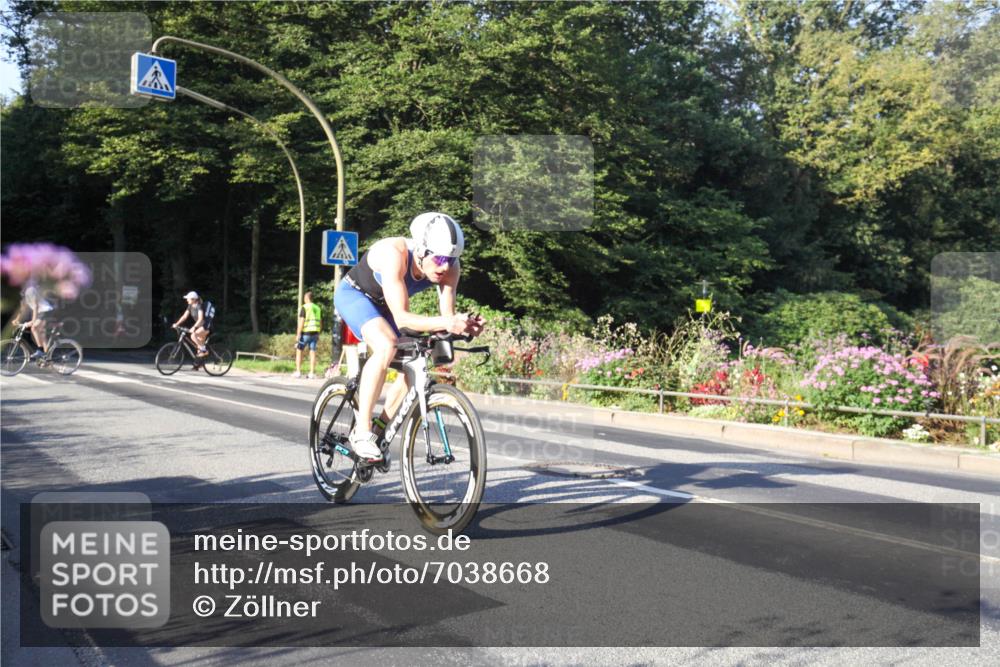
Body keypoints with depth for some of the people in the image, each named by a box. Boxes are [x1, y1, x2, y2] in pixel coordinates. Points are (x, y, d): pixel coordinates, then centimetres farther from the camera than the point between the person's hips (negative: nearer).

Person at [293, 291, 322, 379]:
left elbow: (301, 322, -12)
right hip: (315, 332, 5)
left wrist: (298, 334, -10)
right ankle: (312, 373, 1)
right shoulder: (318, 308, 13)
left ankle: (298, 372, 2)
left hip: (305, 333, -5)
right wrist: (318, 334, 20)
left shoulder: (304, 307, -6)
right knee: (312, 352, 4)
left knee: (299, 351, 6)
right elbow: (320, 323, 14)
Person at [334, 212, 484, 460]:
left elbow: (447, 315, -25)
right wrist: (444, 323, -57)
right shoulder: (394, 254, -40)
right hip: (354, 294, -6)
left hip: (383, 305, 6)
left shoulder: (450, 267, -24)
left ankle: (380, 428, 11)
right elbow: (401, 318, -43)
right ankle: (361, 432, -24)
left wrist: (461, 324, -47)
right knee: (387, 345, -32)